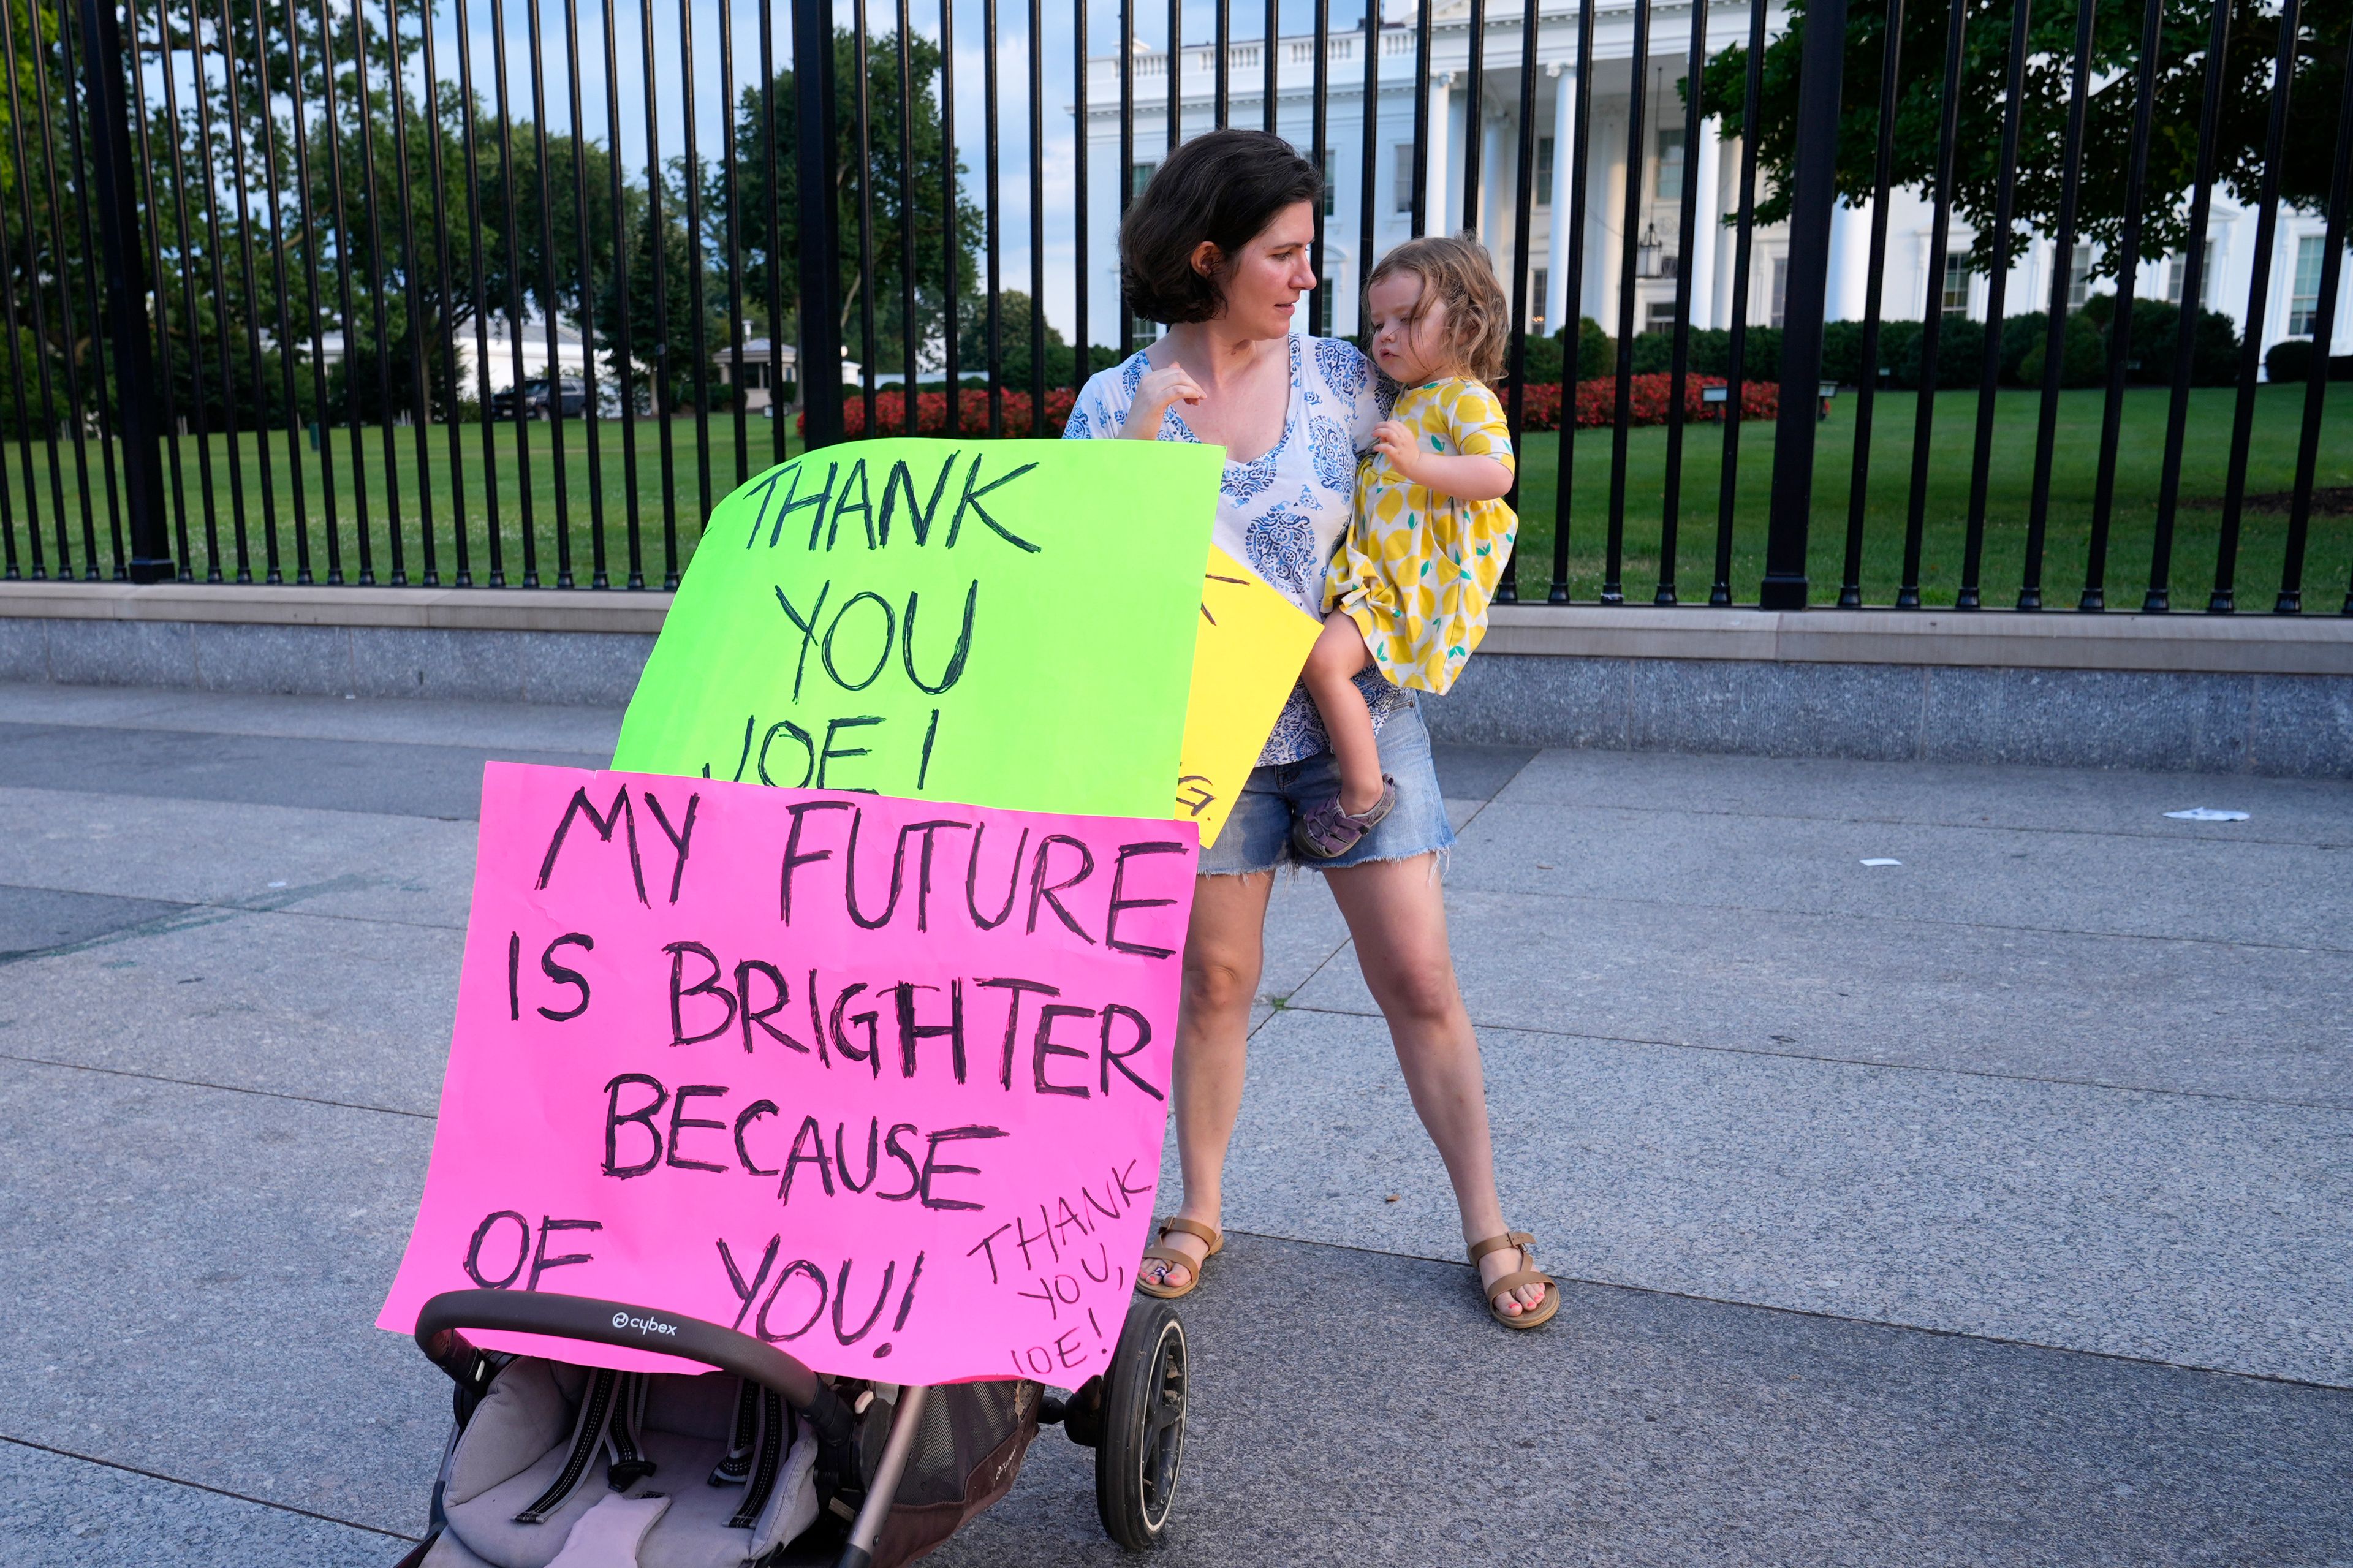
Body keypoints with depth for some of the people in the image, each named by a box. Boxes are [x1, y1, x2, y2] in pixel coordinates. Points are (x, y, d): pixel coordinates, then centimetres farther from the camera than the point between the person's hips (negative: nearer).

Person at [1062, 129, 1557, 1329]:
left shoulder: (1341, 377, 0)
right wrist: (1142, 432, -18)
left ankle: (1488, 1226, 17)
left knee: (1419, 976, 2)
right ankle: (1198, 1212, 29)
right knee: (1215, 979, 9)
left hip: (1356, 715, 1)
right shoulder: (1115, 402, -3)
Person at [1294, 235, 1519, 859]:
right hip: (1379, 574, 11)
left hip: (1423, 585, -10)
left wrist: (1417, 463, -34)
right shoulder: (1406, 403, 22)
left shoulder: (1467, 398, -8)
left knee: (1327, 658, -25)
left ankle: (1363, 793, -15)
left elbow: (1496, 475, -26)